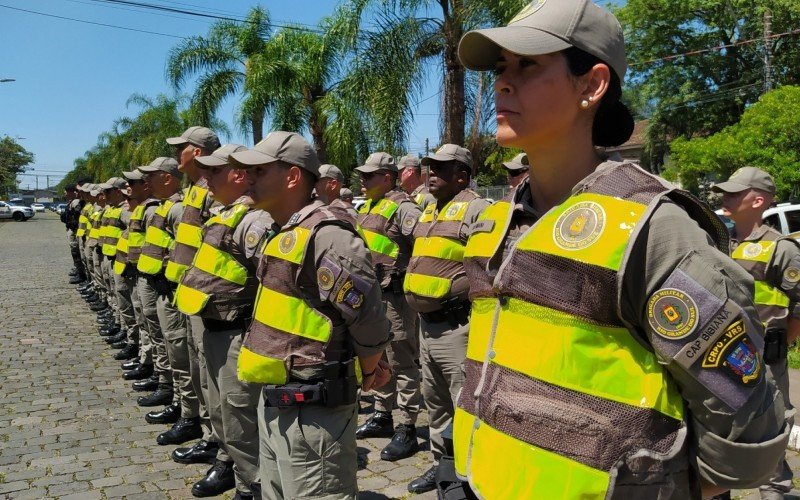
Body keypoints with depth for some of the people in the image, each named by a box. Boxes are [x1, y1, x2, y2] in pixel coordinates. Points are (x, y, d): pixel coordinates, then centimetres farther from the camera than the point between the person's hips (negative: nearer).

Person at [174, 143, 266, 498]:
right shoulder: (225, 215, 13)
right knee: (220, 407, 23)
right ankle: (226, 459, 41)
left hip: (237, 332, -10)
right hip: (214, 327, 10)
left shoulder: (255, 220, -20)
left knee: (239, 413, 0)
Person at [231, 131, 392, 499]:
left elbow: (369, 321, -21)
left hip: (312, 409, -10)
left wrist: (366, 374, -2)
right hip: (275, 400, 10)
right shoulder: (282, 234, 11)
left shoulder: (324, 235, -22)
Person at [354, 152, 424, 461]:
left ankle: (407, 430, 6)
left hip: (394, 295, -9)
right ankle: (383, 416, 32)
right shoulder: (367, 208, 16)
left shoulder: (403, 208, -13)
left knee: (402, 361, -2)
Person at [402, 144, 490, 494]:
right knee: (435, 400, 21)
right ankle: (442, 463, 37)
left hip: (456, 325, -9)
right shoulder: (429, 211, 16)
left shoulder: (477, 209, -11)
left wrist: (457, 291, -21)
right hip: (427, 322, 10)